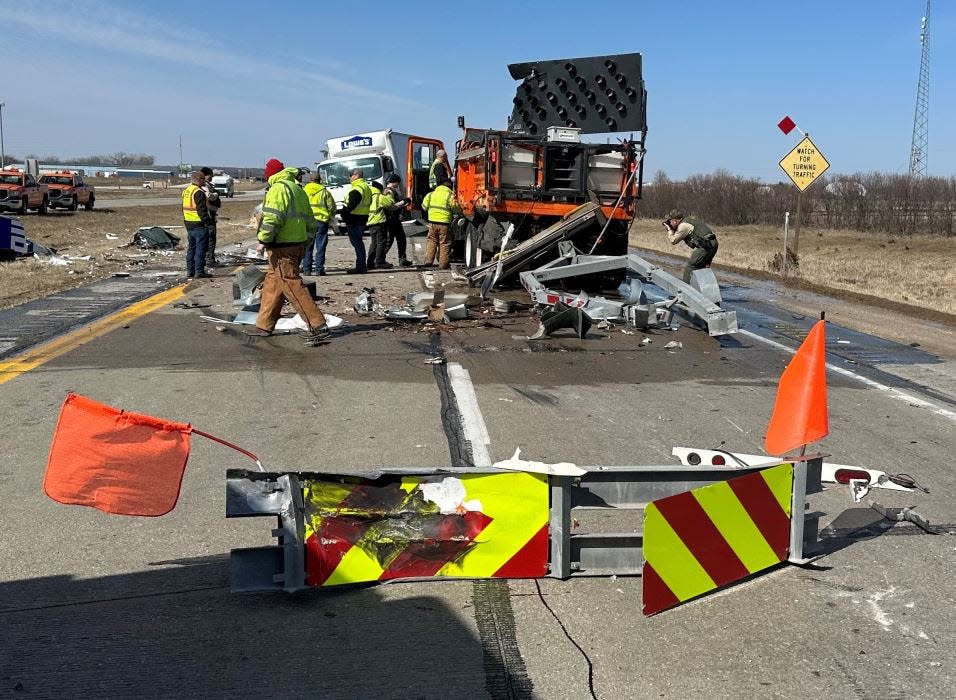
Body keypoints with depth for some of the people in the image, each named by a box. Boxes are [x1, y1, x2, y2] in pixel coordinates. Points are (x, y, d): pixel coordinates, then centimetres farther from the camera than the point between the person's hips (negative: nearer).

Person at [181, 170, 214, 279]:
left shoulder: (186, 191, 14)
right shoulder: (199, 192, -16)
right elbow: (202, 210, -21)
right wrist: (208, 221, -15)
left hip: (189, 224, 9)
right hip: (199, 225, -9)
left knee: (191, 248, 15)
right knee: (200, 248, -5)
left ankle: (190, 271, 19)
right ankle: (199, 271, -6)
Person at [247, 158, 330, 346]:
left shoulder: (278, 188, -9)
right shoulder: (298, 189, 19)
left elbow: (273, 218, -20)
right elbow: (309, 220, 21)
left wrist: (263, 240, -14)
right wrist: (306, 242, 25)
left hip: (283, 246, -10)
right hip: (298, 243, 10)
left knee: (292, 285, -10)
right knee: (272, 282, 17)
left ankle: (318, 327, -16)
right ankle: (264, 325, 24)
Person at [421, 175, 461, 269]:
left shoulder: (431, 194, 6)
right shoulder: (450, 195, -6)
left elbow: (424, 206, 10)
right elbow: (456, 209, -6)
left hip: (432, 221, 3)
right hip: (444, 223, -3)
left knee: (432, 241, 17)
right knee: (444, 244, 4)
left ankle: (428, 260, 9)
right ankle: (443, 264, 6)